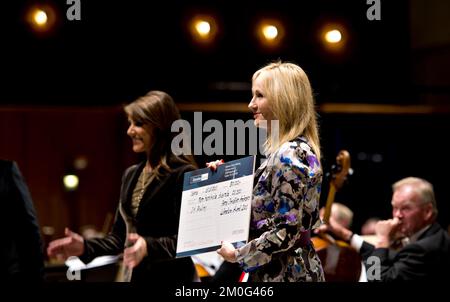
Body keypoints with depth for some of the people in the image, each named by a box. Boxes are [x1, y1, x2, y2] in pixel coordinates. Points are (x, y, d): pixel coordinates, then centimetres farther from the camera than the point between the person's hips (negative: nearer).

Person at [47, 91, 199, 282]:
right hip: (136, 277, 8)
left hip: (173, 278, -8)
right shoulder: (131, 175, 14)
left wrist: (149, 247, -31)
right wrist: (85, 247, 2)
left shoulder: (182, 174, -11)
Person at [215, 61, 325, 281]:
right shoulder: (295, 149, 12)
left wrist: (238, 255, -12)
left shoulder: (289, 156, -18)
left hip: (284, 273, -10)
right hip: (292, 268, 10)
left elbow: (286, 232, -23)